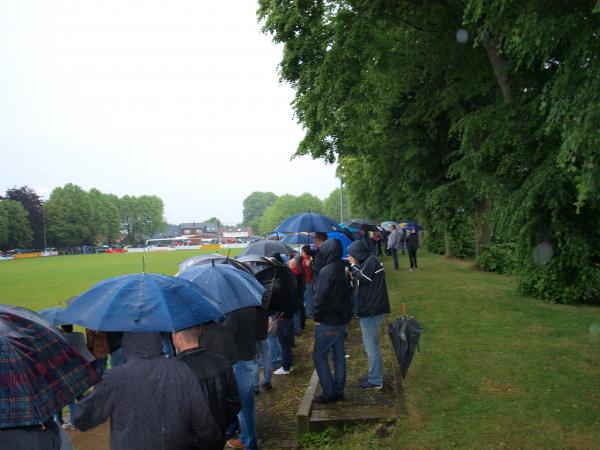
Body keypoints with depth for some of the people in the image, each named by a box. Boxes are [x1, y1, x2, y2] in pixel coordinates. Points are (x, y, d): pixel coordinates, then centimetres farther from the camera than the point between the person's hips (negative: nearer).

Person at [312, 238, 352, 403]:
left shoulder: (327, 271, -20)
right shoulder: (344, 269, 6)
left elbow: (321, 297, -20)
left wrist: (317, 317, -10)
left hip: (328, 322, -8)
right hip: (342, 320, 8)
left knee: (319, 356, 2)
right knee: (339, 355, 14)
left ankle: (329, 391, 2)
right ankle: (338, 390, 21)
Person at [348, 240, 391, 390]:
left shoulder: (371, 261, -14)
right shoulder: (369, 261, 15)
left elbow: (362, 279, -22)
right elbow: (362, 280, 15)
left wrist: (353, 265, -8)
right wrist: (354, 267, 2)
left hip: (371, 310, -10)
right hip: (370, 309, 10)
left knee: (371, 345, -5)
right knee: (371, 344, 19)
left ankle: (375, 381, 2)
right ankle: (374, 374, 29)